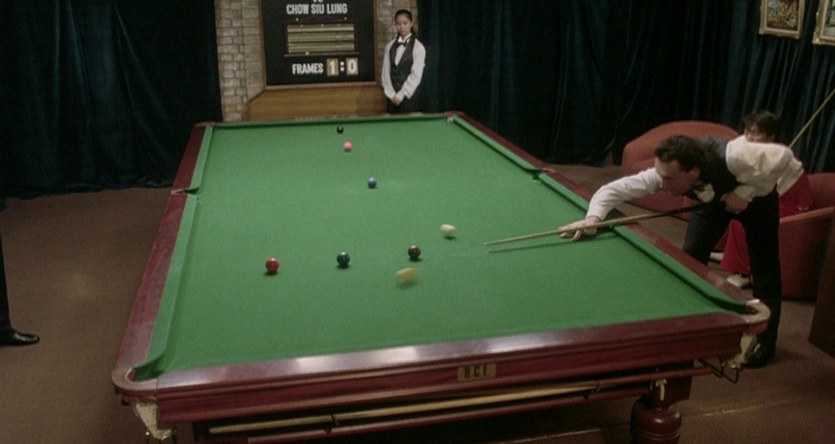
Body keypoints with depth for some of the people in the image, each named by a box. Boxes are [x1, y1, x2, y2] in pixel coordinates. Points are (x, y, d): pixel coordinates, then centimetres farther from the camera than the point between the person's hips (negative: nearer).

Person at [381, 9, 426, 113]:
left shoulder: (418, 47, -5)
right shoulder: (389, 46, 8)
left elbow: (416, 75, -11)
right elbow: (386, 71, 5)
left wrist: (401, 95, -13)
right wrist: (391, 94, -6)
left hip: (409, 97, -4)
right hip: (392, 97, 4)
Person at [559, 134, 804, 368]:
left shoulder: (734, 158, -47)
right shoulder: (664, 173, -36)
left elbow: (786, 159, -33)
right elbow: (612, 189, -34)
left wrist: (745, 191, -36)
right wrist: (593, 217, -53)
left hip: (756, 196, -3)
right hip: (711, 200, 3)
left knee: (763, 265, 2)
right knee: (690, 259, -6)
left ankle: (765, 340, 17)